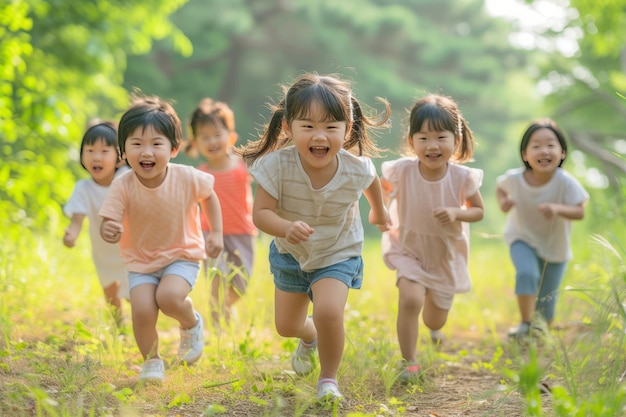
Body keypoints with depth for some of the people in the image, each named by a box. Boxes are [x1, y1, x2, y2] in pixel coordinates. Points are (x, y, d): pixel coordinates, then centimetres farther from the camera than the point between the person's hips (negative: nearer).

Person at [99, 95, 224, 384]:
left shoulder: (188, 179, -17)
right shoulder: (123, 186, -20)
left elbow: (209, 196, 5)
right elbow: (109, 224, -19)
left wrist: (216, 233, 1)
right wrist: (109, 231, -43)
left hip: (182, 255, -1)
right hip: (140, 260, 1)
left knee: (169, 297, -28)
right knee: (142, 309, -20)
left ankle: (192, 323, 8)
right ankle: (151, 360, 8)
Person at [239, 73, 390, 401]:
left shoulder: (356, 169, -27)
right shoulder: (277, 165, -32)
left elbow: (371, 179, -2)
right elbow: (261, 213, -31)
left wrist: (378, 209, 19)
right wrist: (287, 228, -53)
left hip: (338, 254, -2)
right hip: (290, 254, 2)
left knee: (328, 312, -26)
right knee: (286, 327, 18)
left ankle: (329, 379, 1)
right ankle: (309, 338, 57)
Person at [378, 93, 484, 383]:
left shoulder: (462, 177, -22)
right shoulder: (401, 171, -23)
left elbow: (479, 210, -7)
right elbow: (381, 188, -1)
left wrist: (457, 213, -26)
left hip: (447, 253, 2)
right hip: (408, 248, -2)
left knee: (435, 323, 16)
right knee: (410, 299, -28)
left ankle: (433, 298, 55)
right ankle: (409, 363, -10)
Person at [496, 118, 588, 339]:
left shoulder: (566, 182, -27)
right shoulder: (514, 178, -21)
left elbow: (579, 212, -24)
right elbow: (500, 187, 2)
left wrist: (558, 209, -43)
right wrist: (503, 202, -20)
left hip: (555, 247, 0)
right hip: (523, 240, 0)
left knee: (546, 303, 10)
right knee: (527, 273, -29)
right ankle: (525, 325, -11)